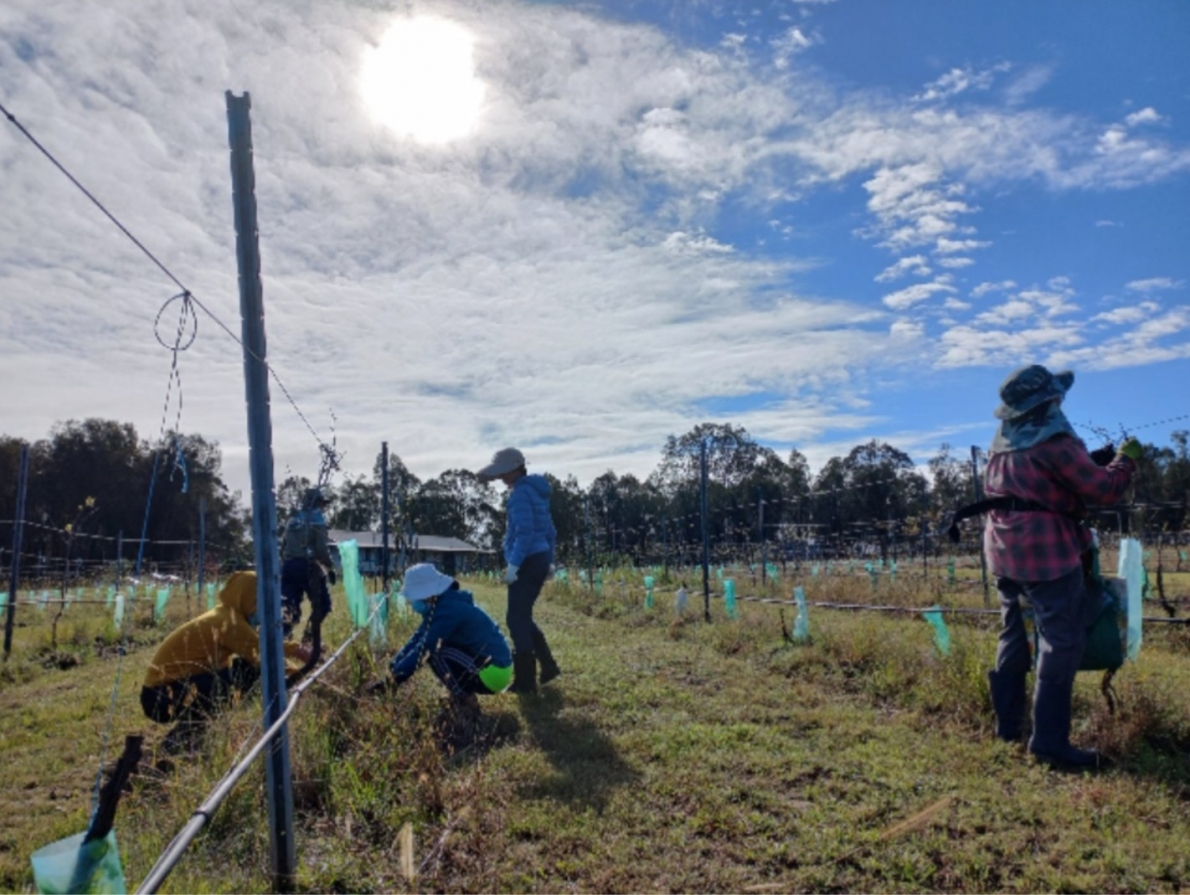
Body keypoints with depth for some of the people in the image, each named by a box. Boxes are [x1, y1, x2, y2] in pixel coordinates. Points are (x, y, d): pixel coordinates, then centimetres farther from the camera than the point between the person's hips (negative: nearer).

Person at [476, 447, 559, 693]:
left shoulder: (520, 493, -13)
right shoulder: (536, 491, 16)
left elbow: (525, 533, -22)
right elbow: (549, 530, 21)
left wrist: (513, 565, -21)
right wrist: (549, 560, 24)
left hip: (528, 562, -10)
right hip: (539, 560, 10)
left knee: (517, 620, -2)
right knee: (523, 617, 18)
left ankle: (525, 681, 2)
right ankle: (548, 666, 21)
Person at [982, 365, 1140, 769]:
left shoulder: (1002, 440, 9)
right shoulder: (1055, 443, -14)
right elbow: (1104, 489, -11)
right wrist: (1127, 459, 8)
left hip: (1004, 551, 8)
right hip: (1046, 553, -8)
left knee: (1013, 637, 16)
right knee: (1061, 644, -4)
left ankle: (1008, 723, 24)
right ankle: (1049, 741, -4)